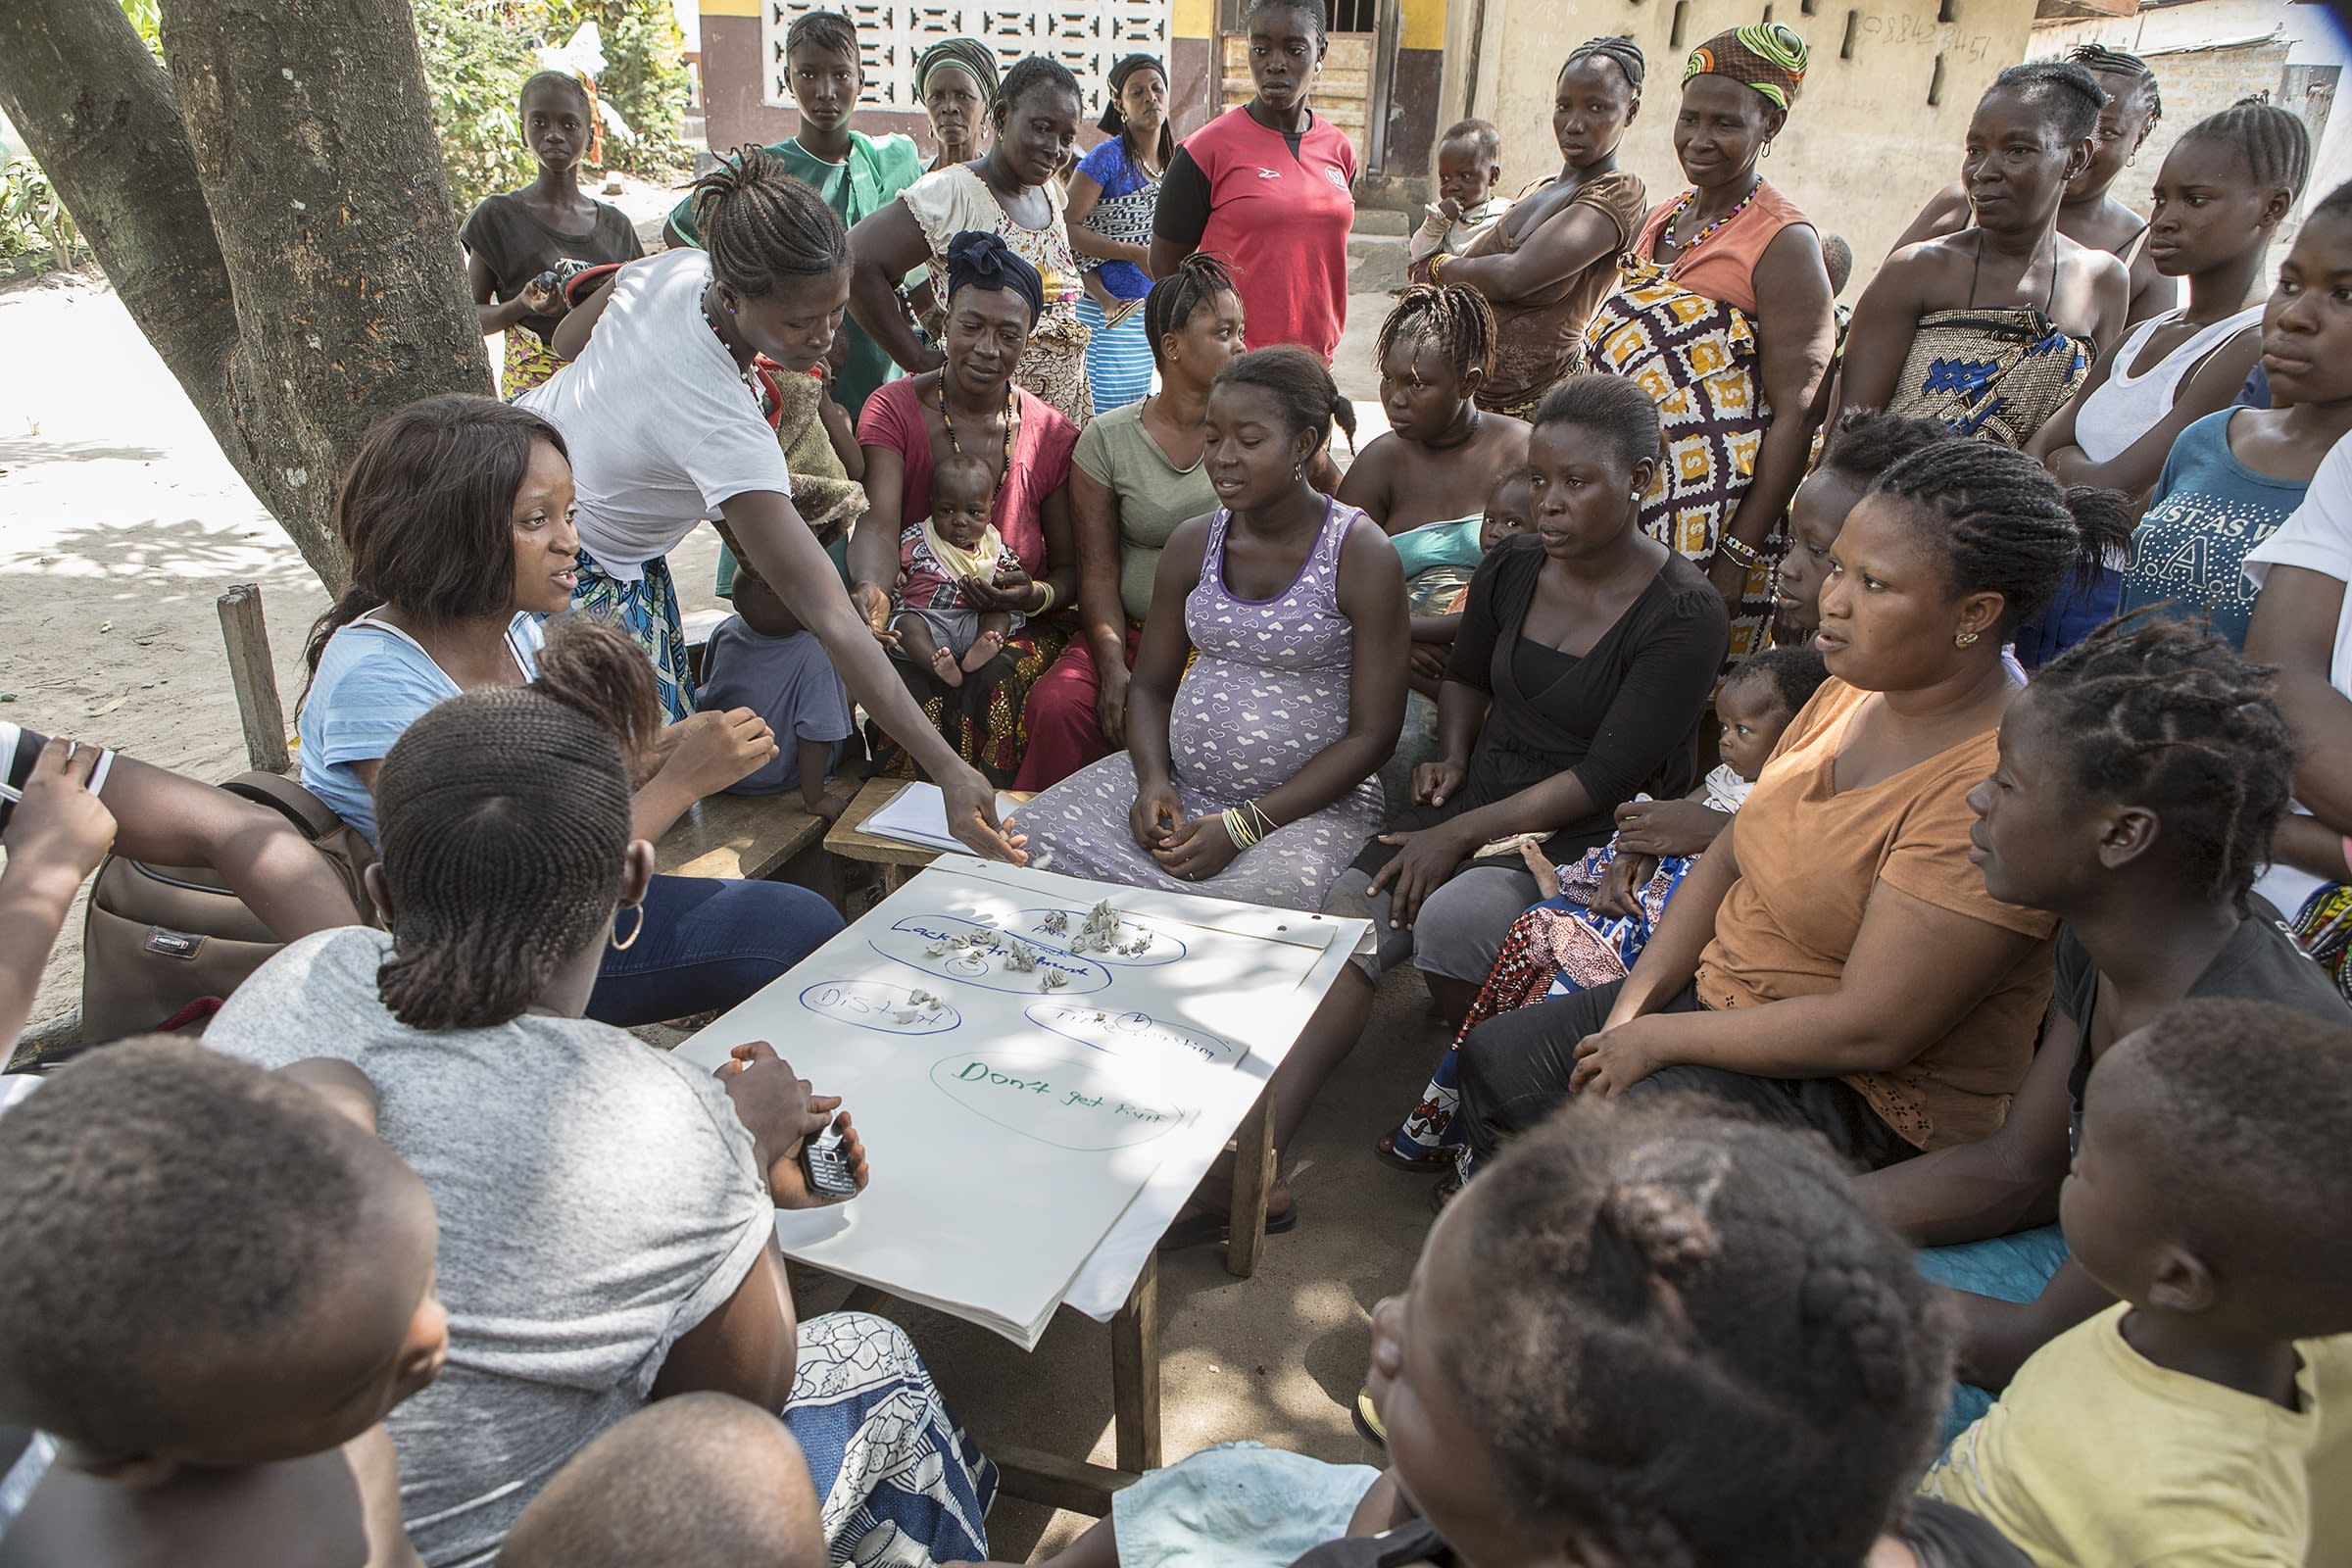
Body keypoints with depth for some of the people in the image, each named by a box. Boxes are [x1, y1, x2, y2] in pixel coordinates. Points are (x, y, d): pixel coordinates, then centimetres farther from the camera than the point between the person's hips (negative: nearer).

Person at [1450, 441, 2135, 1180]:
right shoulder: (1854, 692, 0)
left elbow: (1870, 1030, -27)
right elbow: (1729, 858, 7)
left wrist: (1661, 1039, -17)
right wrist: (1630, 1009, -5)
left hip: (1870, 1098, -8)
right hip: (1727, 994, 9)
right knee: (1494, 1058, 6)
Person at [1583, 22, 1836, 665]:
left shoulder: (1783, 243, -10)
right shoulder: (1660, 219, 14)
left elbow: (1795, 416, -15)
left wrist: (1739, 557, -19)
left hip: (1709, 515, -7)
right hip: (1617, 492, 7)